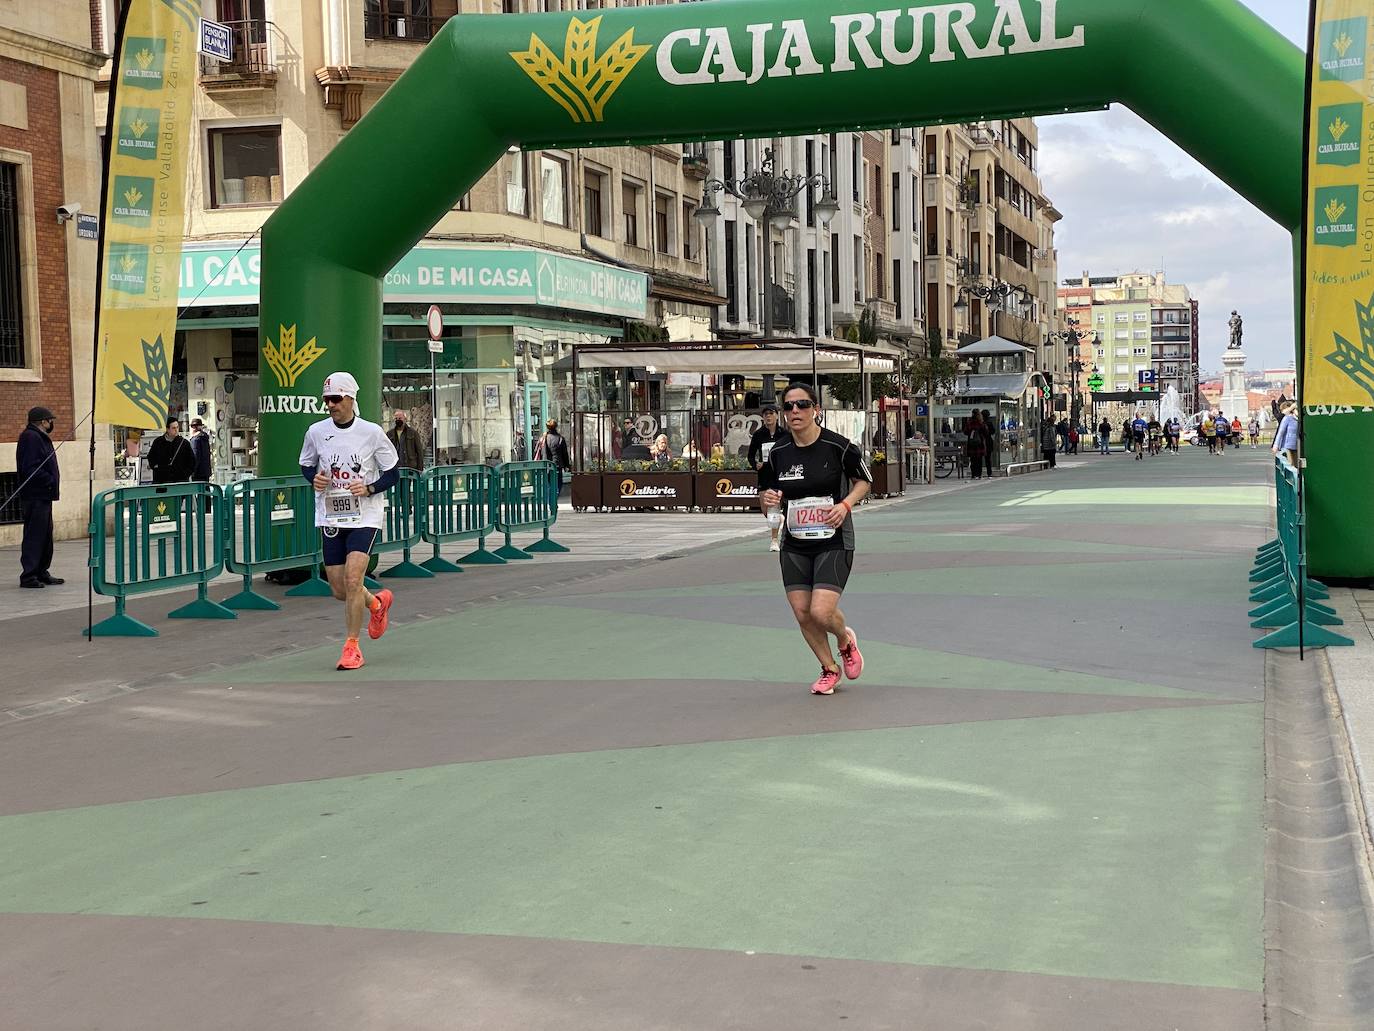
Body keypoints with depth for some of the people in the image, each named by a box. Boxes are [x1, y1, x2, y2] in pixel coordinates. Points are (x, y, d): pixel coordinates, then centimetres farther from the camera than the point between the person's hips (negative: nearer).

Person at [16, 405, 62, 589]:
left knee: (45, 535, 15)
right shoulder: (30, 438, -13)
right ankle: (28, 576, -7)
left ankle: (41, 573, 22)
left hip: (42, 497, 11)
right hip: (35, 496, -11)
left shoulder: (40, 438, 19)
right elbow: (31, 469, -22)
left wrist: (52, 483, 9)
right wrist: (51, 482, -16)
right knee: (34, 536, -9)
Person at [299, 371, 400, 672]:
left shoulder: (372, 432, -6)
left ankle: (352, 646, -4)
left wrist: (369, 489, -16)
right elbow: (306, 464, 18)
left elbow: (393, 474, 1)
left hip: (364, 516, -4)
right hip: (330, 517, 4)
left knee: (352, 579, -18)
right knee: (339, 590, 5)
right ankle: (377, 603, 39)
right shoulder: (316, 432, 2)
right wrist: (314, 478, -4)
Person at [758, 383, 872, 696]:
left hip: (834, 543, -4)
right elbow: (764, 497, 11)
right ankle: (829, 668, 28)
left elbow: (864, 480, 4)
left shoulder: (839, 446, -11)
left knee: (821, 612, -15)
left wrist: (845, 505, -13)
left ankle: (846, 639, 22)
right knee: (802, 614, 3)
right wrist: (766, 499, -13)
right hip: (794, 545, 4)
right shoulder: (778, 453, -1)